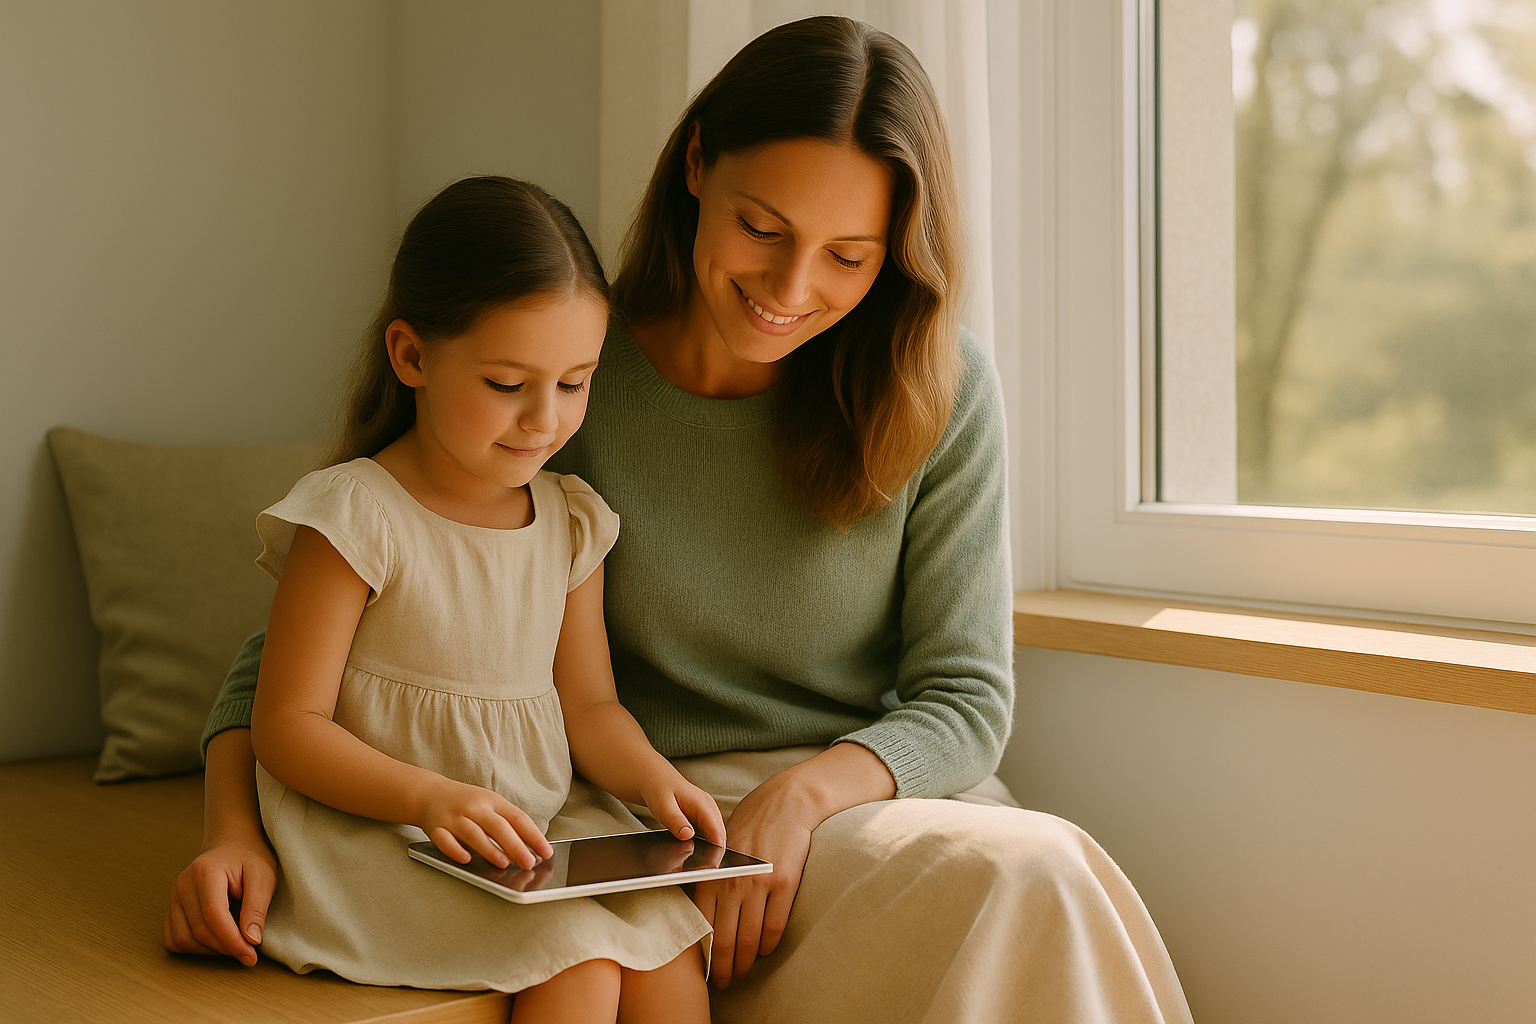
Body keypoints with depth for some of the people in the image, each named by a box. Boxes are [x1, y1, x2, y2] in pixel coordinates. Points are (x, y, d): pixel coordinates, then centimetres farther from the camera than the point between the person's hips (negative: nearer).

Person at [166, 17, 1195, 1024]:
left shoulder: (943, 394, -4)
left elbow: (965, 701, -3)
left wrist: (802, 796, -22)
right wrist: (236, 830, -17)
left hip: (875, 793, 3)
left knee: (1046, 884, -32)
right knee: (1023, 877, -30)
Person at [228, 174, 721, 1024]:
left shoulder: (570, 522, 7)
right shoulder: (355, 516, -12)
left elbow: (588, 704, 11)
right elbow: (286, 723, -12)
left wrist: (652, 776, -11)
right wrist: (430, 797, -26)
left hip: (542, 823, 6)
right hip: (381, 830, -5)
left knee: (670, 952, -18)